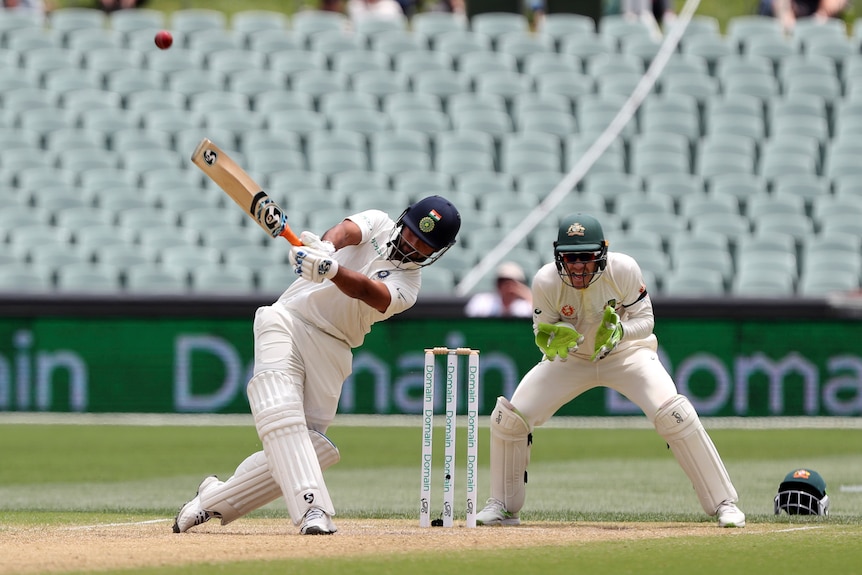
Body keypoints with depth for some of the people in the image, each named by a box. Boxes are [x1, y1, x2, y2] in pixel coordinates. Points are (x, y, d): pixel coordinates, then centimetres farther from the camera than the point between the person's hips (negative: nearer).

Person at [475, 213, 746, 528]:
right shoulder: (546, 281, -25)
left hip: (626, 353, -2)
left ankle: (724, 503, -13)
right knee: (508, 417, -10)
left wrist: (618, 331, -38)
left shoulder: (623, 270, -28)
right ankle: (503, 507, 12)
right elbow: (542, 336, -14)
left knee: (674, 414, -25)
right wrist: (553, 341, -38)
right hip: (570, 359, 2)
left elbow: (645, 320, -16)